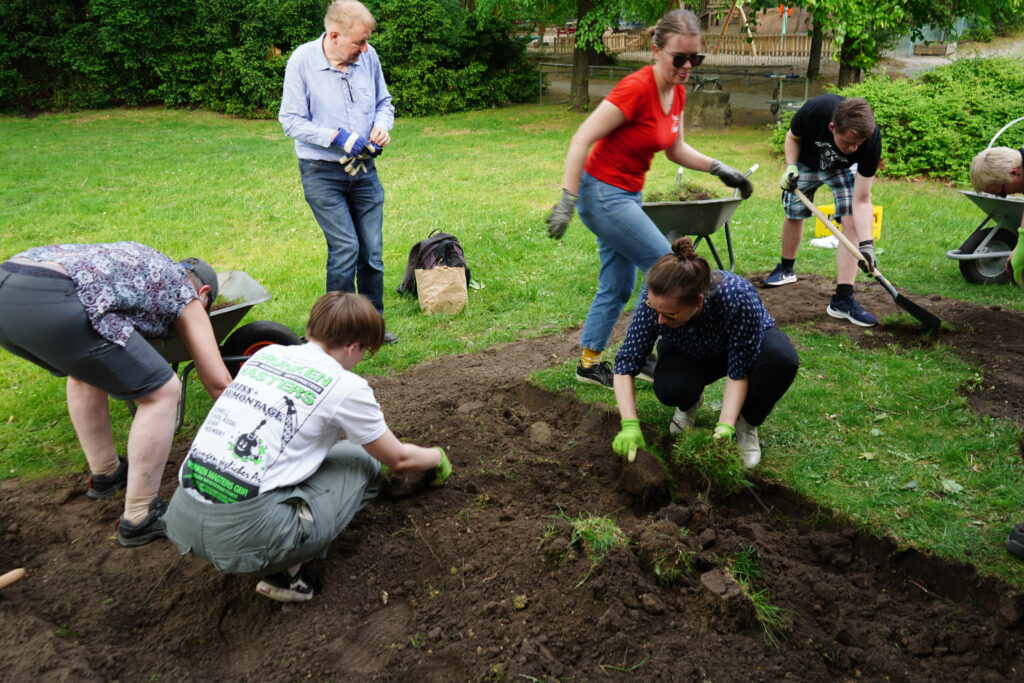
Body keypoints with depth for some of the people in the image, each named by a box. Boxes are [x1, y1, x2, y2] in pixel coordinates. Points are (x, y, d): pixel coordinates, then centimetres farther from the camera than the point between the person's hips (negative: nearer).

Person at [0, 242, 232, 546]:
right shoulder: (186, 295, 19)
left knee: (85, 371, 34)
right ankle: (139, 520, 12)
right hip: (51, 306, -8)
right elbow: (218, 382, 18)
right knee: (161, 392, 6)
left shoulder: (139, 260, 37)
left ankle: (106, 475, 44)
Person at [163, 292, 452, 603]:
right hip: (247, 535, -7)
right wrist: (438, 457, 34)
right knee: (362, 460, 13)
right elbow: (399, 459, 12)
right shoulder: (346, 387, -3)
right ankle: (287, 570, 2)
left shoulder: (265, 354, 14)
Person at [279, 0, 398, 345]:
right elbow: (291, 120, -10)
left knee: (372, 250, 7)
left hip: (364, 170, 4)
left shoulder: (368, 57, -1)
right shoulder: (302, 60, -12)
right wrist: (338, 137, -20)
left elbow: (384, 102, 14)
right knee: (345, 249, -10)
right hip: (322, 174, -4)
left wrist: (383, 123, -9)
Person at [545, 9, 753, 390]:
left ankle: (589, 363, 27)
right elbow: (581, 140, -22)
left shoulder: (677, 93, 4)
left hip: (627, 195, 9)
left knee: (618, 287, 14)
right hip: (603, 194, -9)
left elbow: (675, 150, 17)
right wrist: (567, 201, -25)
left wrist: (720, 169, 5)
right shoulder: (636, 88, -22)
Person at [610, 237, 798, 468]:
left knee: (782, 358, -35)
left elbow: (738, 371, -30)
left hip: (751, 341, -1)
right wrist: (629, 425, -39)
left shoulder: (738, 297, -41)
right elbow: (626, 362, -29)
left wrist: (725, 425, -41)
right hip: (689, 352, 1)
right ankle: (690, 403, 7)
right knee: (669, 389, -31)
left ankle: (745, 424, -6)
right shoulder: (656, 299, -35)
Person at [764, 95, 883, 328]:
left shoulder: (872, 139, -37)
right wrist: (790, 166, -27)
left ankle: (842, 299, -15)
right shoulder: (814, 111, -39)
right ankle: (786, 269, 41)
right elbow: (792, 137, -11)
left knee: (851, 222, -17)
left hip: (844, 169, -1)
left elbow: (862, 201, -33)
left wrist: (866, 243, -42)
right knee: (793, 215, 11)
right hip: (807, 163, 1)